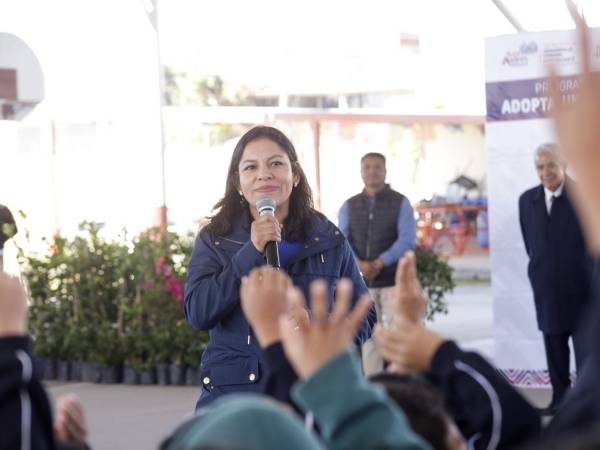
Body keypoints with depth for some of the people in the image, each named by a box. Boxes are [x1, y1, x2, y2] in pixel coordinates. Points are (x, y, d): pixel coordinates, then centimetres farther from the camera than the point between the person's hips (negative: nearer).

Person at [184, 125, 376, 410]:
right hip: (233, 393, 0)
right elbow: (197, 314, -7)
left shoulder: (328, 240, 7)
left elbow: (364, 319, 9)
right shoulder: (214, 240, 7)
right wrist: (251, 252, -14)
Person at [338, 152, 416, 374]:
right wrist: (359, 264, -17)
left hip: (393, 280, -3)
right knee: (369, 337, 4)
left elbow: (407, 239, -8)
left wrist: (379, 264, -18)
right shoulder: (349, 206, 10)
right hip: (362, 281, 3)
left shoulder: (400, 203, 2)